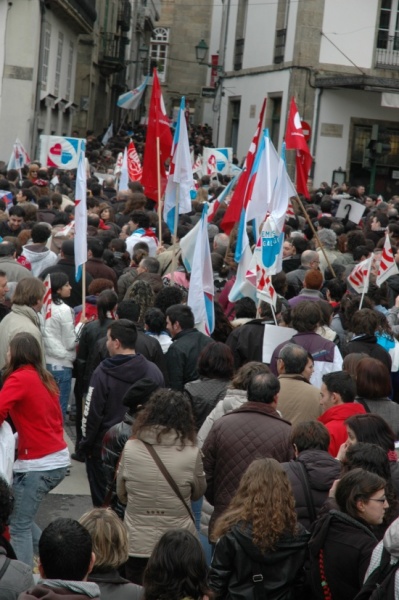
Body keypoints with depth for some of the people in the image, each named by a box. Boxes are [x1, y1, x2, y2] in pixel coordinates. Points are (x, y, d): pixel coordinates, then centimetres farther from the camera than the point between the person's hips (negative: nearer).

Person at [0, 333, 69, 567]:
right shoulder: (45, 378, 12)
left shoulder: (19, 379, -11)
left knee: (19, 526, 0)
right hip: (59, 459, 8)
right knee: (23, 518, 20)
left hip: (38, 464, -8)